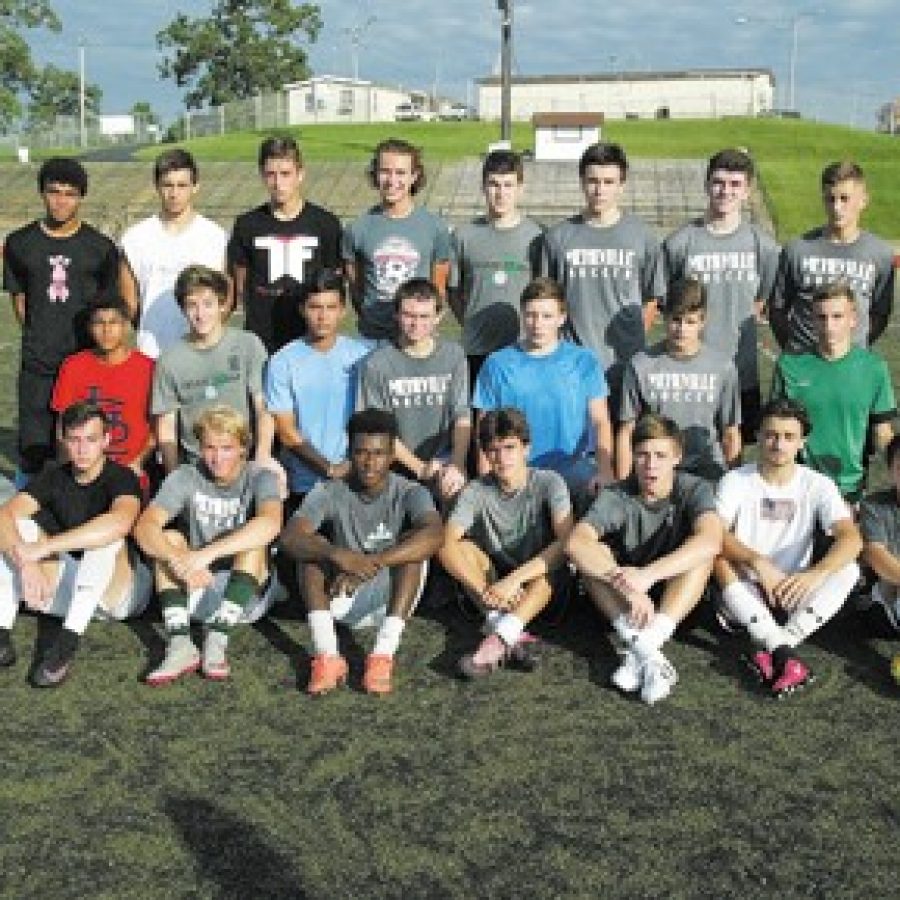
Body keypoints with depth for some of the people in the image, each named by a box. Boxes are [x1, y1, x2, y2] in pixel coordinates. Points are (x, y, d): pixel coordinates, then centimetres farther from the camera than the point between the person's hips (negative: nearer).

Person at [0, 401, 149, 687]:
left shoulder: (122, 478, -16)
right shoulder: (52, 479, -1)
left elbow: (121, 522, -40)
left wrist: (44, 547, -41)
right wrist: (26, 564, -37)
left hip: (118, 592, -5)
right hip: (66, 590, 5)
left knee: (107, 535, -33)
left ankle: (67, 643, -38)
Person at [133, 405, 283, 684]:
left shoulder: (259, 478, -11)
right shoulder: (186, 477, -5)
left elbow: (270, 523, -35)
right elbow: (145, 526, -21)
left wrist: (207, 554, -43)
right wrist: (180, 561, -40)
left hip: (249, 594, -2)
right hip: (196, 589, 2)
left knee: (254, 543, -28)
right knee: (168, 539, -20)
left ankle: (217, 640, -32)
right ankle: (180, 644, -32)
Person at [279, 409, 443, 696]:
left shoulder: (409, 492, -14)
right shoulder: (330, 491, -11)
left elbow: (434, 535, -36)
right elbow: (290, 538, -27)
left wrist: (372, 562, -46)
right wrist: (339, 555, -45)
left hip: (393, 599, -1)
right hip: (342, 597, 1)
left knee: (413, 542, -27)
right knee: (313, 545, -22)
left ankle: (383, 655, -36)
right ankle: (327, 656, -34)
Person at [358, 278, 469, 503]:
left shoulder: (453, 355, 5)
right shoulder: (376, 364, -1)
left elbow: (463, 418, 0)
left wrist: (457, 465, -17)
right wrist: (419, 467, -8)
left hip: (444, 469, 1)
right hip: (398, 469, -1)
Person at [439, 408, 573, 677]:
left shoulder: (548, 483, -14)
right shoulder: (476, 491, -10)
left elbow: (567, 542, -28)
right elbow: (447, 542, -24)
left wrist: (515, 579, -36)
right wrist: (483, 590, -38)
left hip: (540, 583, -2)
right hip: (494, 578, 2)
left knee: (557, 558, -33)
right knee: (456, 548, -24)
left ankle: (499, 638, -44)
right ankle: (512, 635, -36)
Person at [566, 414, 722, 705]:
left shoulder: (694, 489, -12)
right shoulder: (616, 496, -12)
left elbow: (710, 541, -34)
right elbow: (575, 542, -31)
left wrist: (648, 575, -45)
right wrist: (625, 585, -44)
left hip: (678, 602, -1)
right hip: (625, 604, 1)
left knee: (702, 554, -28)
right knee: (592, 553, -25)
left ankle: (640, 650, -38)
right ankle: (648, 655, -39)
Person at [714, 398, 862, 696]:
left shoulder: (817, 485, -3)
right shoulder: (735, 481, -5)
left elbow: (852, 538, -19)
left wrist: (815, 574, -37)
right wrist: (757, 562, -37)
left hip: (793, 593, 1)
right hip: (745, 596, -1)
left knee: (848, 569, -24)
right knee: (717, 557, -31)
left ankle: (777, 648, -35)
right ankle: (782, 651, -40)